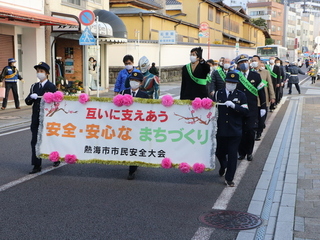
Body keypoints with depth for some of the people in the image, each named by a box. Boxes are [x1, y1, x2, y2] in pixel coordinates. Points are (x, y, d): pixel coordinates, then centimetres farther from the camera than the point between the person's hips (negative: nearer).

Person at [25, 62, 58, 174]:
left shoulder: (51, 87, -6)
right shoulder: (34, 86, 11)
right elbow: (27, 102, 7)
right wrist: (31, 97, -13)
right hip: (36, 119, 5)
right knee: (35, 141, -1)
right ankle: (37, 165, 3)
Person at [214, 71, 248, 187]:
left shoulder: (241, 95, 2)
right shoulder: (218, 94, 5)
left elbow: (245, 111, -8)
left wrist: (233, 105, -21)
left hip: (235, 131, -1)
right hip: (220, 130, 2)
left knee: (232, 155, 0)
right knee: (219, 152, 12)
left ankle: (229, 178, 12)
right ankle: (223, 166, 46)